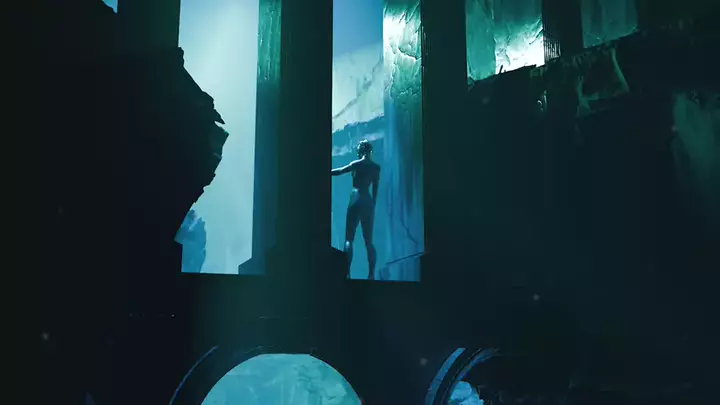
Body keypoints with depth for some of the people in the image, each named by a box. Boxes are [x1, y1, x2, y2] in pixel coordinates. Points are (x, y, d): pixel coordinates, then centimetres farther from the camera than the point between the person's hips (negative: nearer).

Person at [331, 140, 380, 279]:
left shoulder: (357, 164, -4)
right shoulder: (376, 167, 10)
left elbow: (339, 171, -5)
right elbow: (375, 188, 12)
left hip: (356, 200, -5)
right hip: (368, 202, 5)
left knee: (349, 239, -4)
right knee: (368, 240, 7)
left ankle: (347, 272, -13)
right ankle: (371, 274, 1)